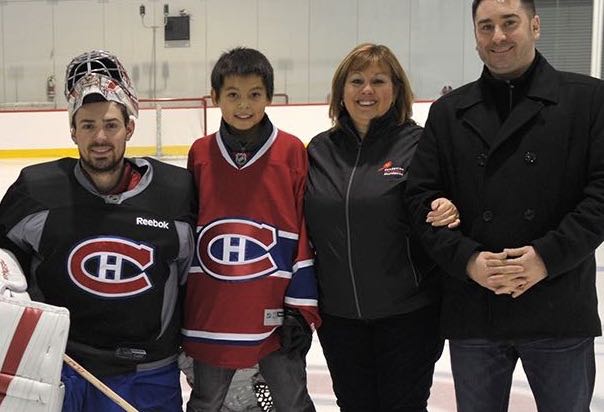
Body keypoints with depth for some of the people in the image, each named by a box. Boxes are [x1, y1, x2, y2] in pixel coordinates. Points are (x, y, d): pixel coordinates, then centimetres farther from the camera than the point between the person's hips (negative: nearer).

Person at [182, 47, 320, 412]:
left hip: (273, 314, -2)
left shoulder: (292, 152, -5)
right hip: (210, 314, 2)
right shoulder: (201, 154, 0)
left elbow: (305, 234, -3)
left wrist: (301, 308, -5)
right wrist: (178, 309, 8)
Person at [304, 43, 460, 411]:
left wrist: (447, 212, -26)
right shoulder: (321, 150, 4)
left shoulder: (418, 144, -8)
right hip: (338, 313, 4)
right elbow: (304, 225, 12)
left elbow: (442, 209, -5)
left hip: (408, 312, -4)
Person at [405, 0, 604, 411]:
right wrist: (467, 260, -11)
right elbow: (422, 197, 3)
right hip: (473, 313, 2)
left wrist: (550, 256, -16)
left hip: (560, 313, -2)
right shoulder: (448, 112, 9)